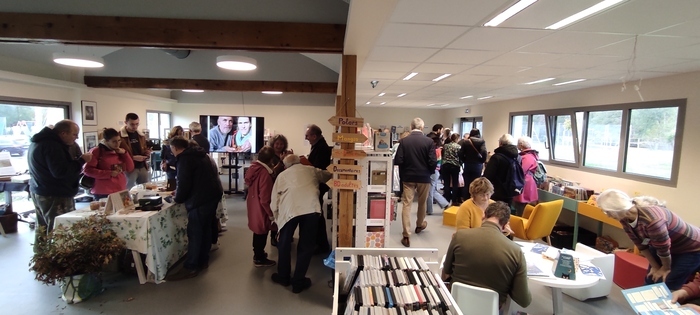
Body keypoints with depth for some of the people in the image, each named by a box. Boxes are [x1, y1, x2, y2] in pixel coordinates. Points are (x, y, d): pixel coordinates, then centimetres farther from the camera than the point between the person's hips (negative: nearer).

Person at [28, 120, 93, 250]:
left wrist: (75, 162, 7)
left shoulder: (41, 141, 13)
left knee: (43, 228, 19)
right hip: (55, 195, -11)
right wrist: (81, 160, -18)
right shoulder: (52, 145, -21)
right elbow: (61, 172, -27)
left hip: (40, 192, 11)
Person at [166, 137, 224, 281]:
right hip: (213, 195, 10)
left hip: (200, 199, -10)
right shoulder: (202, 155, 20)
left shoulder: (185, 159, -9)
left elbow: (184, 183, -17)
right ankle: (203, 260, 26)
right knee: (206, 229, 17)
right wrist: (180, 192, 28)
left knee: (194, 233, -2)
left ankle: (190, 267, 4)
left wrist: (178, 198, 2)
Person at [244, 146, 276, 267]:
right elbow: (265, 200, -27)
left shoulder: (254, 168, -3)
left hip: (253, 205, 8)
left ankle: (258, 253, 42)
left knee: (258, 231, 24)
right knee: (262, 232, 10)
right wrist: (271, 214, -13)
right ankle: (259, 258, 26)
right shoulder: (265, 174, -28)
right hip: (261, 208, -8)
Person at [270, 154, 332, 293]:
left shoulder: (282, 175, 27)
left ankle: (283, 277, 38)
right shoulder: (311, 170, 28)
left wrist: (277, 218, 38)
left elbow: (274, 202, 24)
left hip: (289, 209, 0)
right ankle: (298, 282, 25)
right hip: (311, 208, 0)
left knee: (284, 243, 22)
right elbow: (327, 175, 44)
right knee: (306, 245, 16)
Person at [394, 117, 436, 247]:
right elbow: (433, 162, -11)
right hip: (424, 177, 0)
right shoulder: (429, 141, -9)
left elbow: (398, 161, -10)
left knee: (406, 204, 2)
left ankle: (406, 236, -2)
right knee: (422, 203, 21)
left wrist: (403, 172, 7)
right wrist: (430, 172, 9)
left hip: (408, 177, 0)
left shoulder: (404, 141, -7)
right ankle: (420, 225, 42)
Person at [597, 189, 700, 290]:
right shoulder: (625, 217, -17)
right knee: (650, 283, 9)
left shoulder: (651, 219, -42)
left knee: (668, 287, -5)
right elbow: (641, 245, -3)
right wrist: (655, 267, 1)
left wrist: (666, 269, -8)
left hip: (690, 250, -7)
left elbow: (664, 249, -25)